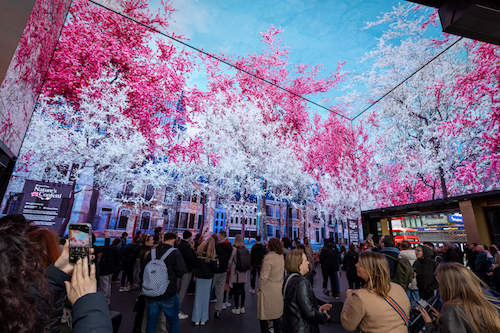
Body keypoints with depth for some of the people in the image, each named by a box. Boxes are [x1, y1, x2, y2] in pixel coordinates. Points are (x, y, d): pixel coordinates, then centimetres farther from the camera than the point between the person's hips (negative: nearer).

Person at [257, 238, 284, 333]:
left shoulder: (269, 257, -23)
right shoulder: (281, 256, 1)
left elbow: (264, 277, -24)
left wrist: (259, 288, -10)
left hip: (268, 291, -8)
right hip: (278, 290, 8)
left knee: (264, 316, 6)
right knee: (276, 314, 22)